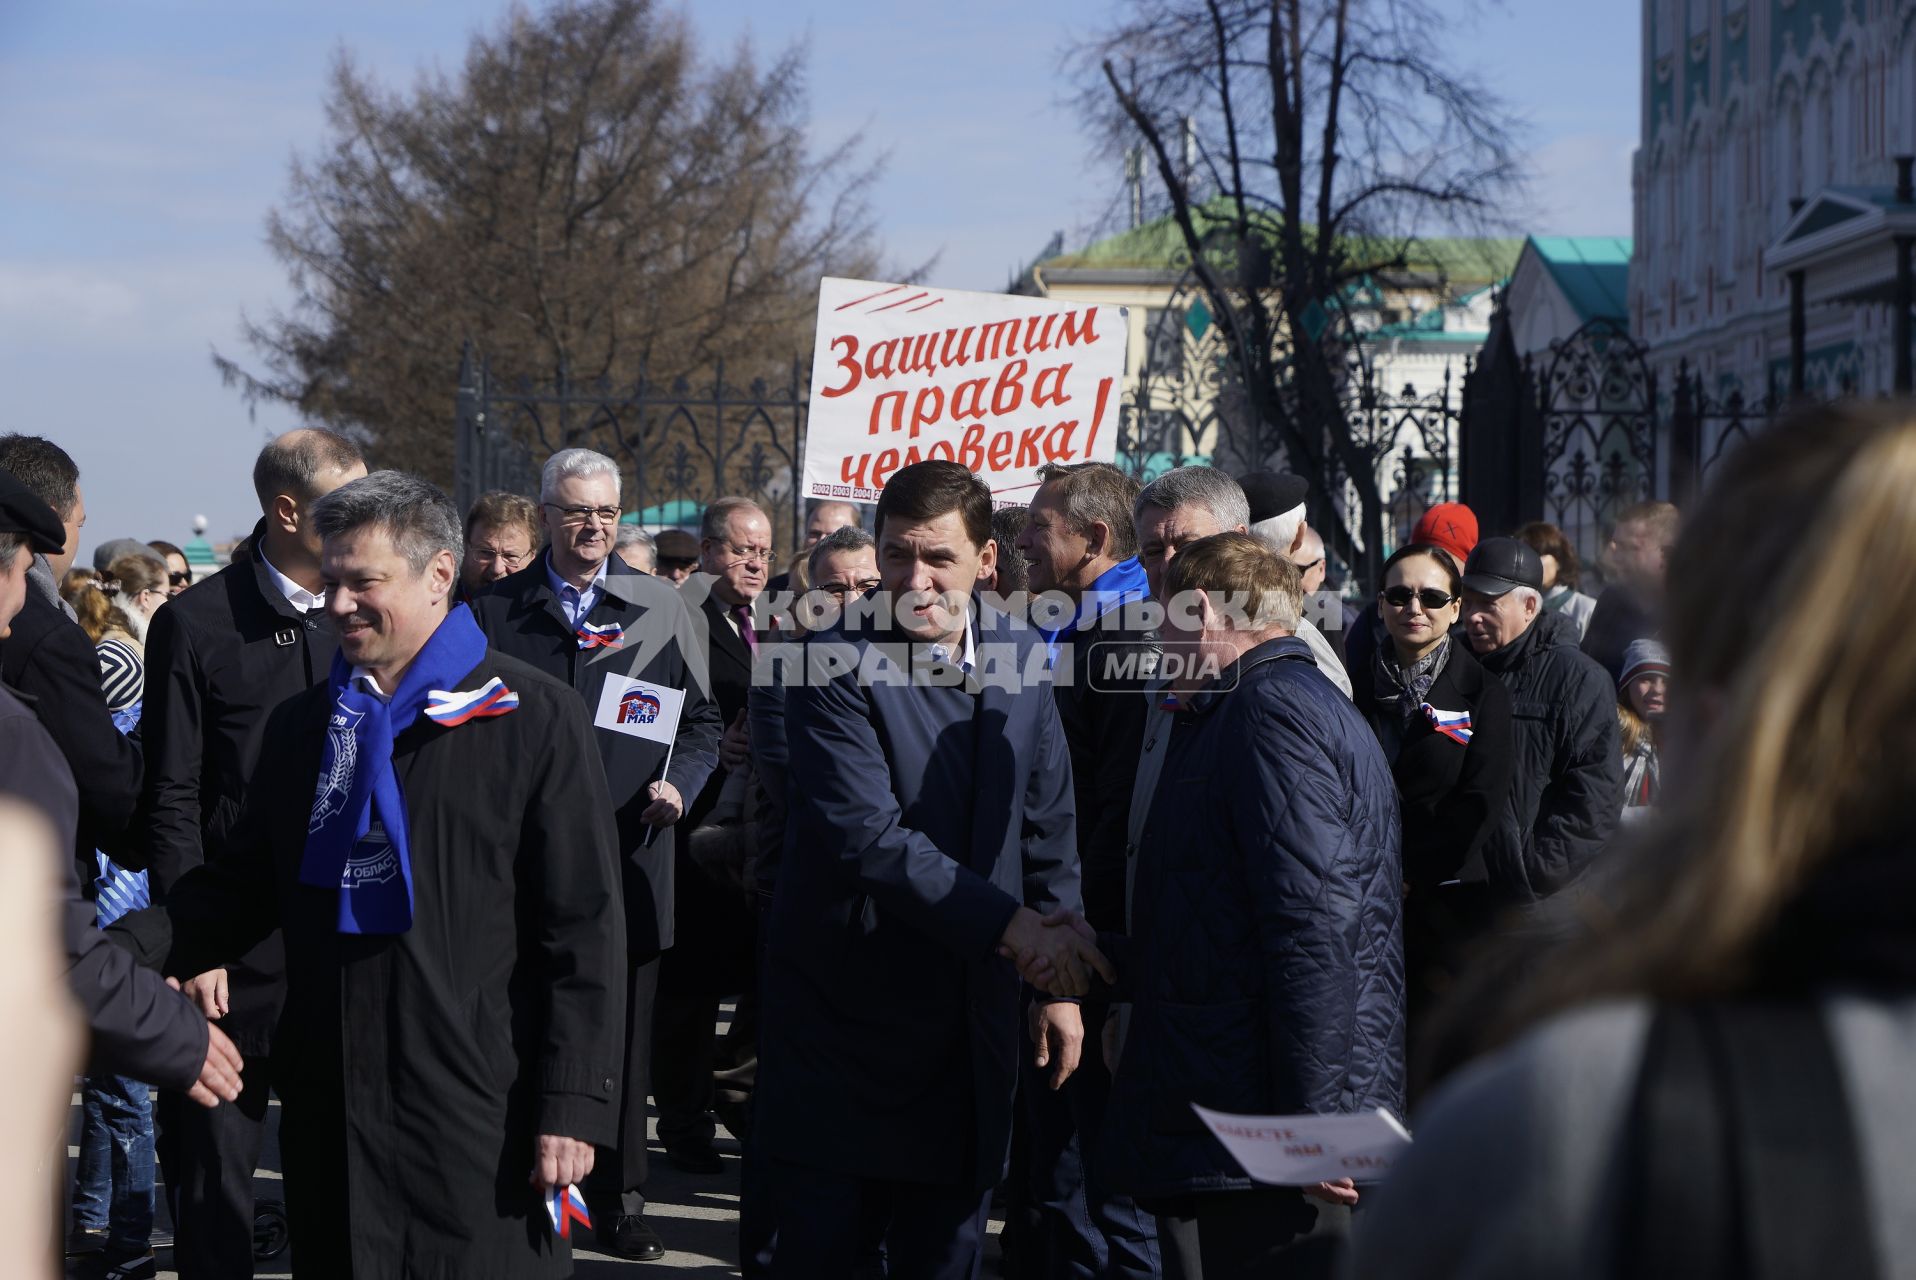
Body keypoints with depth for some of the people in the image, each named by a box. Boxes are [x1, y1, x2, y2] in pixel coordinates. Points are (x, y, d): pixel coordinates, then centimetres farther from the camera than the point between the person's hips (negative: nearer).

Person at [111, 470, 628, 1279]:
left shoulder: (533, 719, -3)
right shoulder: (303, 725, 14)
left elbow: (583, 930, -6)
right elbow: (243, 888, 18)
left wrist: (574, 1104, -11)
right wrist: (126, 949, 0)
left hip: (480, 1121, -5)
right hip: (333, 1121, 5)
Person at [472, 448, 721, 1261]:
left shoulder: (660, 608, 8)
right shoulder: (498, 612, 6)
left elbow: (701, 721, 11)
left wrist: (679, 785, -6)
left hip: (628, 852, 1)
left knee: (621, 1034, 5)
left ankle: (618, 1202, 14)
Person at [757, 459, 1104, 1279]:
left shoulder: (1020, 659, 5)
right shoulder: (835, 667, -13)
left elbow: (1049, 830, 12)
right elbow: (868, 836, -23)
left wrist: (1061, 981, 10)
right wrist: (1009, 924, -26)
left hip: (970, 1013, 5)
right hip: (843, 1005, -5)